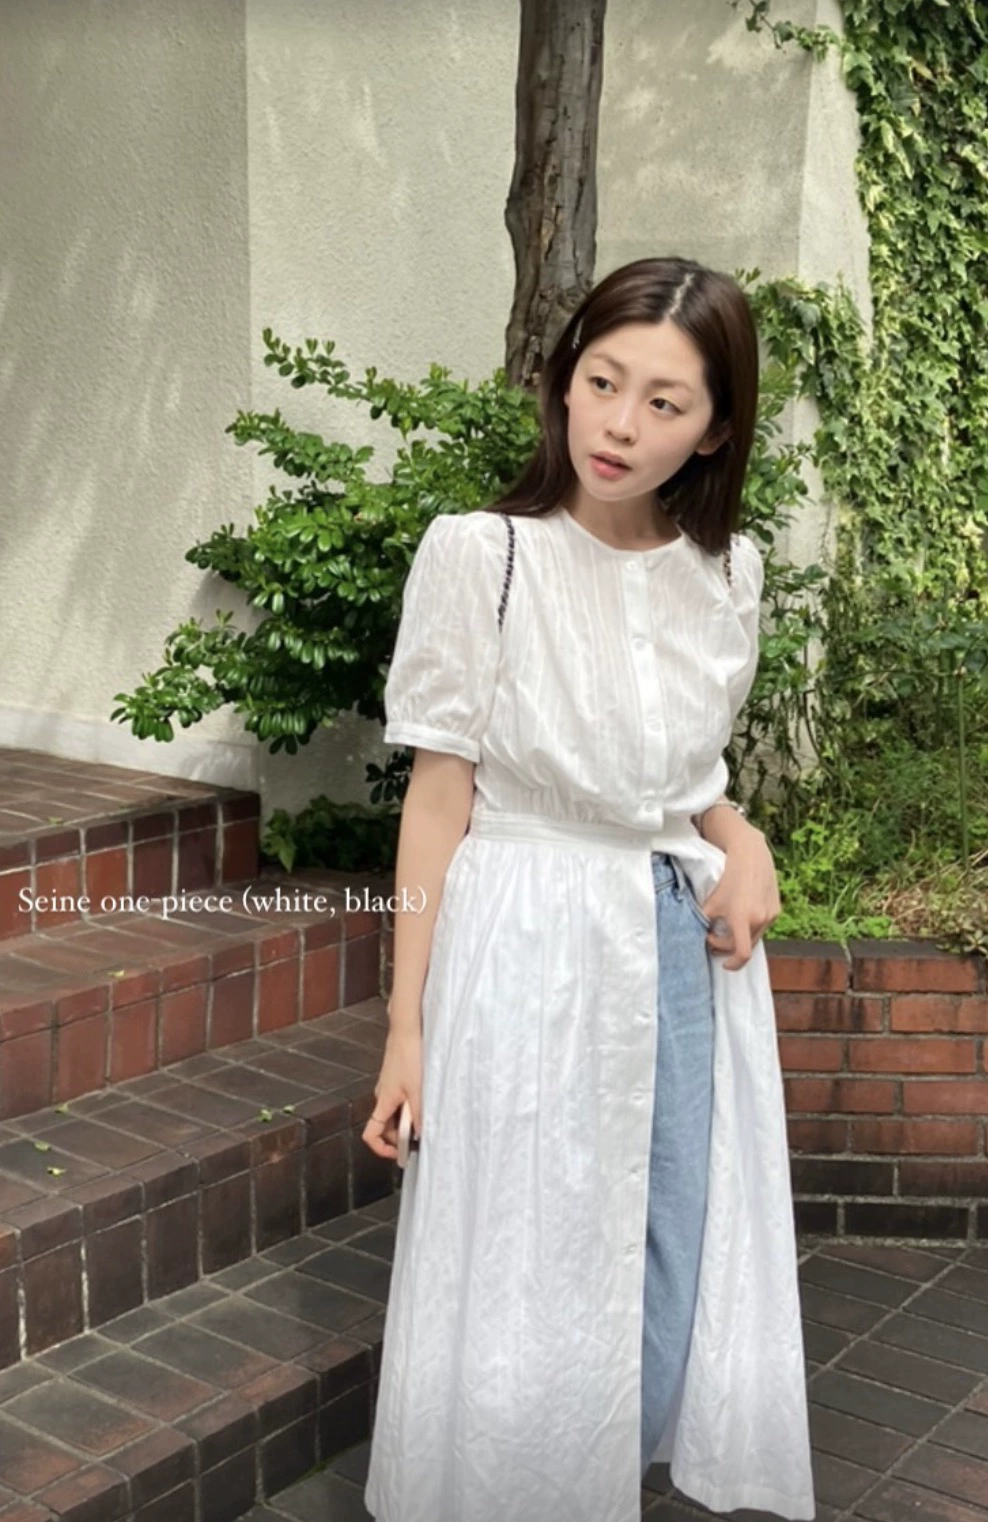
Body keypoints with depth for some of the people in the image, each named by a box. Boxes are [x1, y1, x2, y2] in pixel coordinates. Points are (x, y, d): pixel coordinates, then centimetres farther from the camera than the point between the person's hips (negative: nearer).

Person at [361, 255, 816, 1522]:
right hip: (534, 953, -4)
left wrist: (742, 843, -5)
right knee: (527, 1308, 6)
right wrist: (408, 1027, -8)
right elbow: (439, 797, -8)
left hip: (690, 952, 5)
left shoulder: (728, 569, 2)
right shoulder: (478, 554, -12)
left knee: (683, 1297, 12)